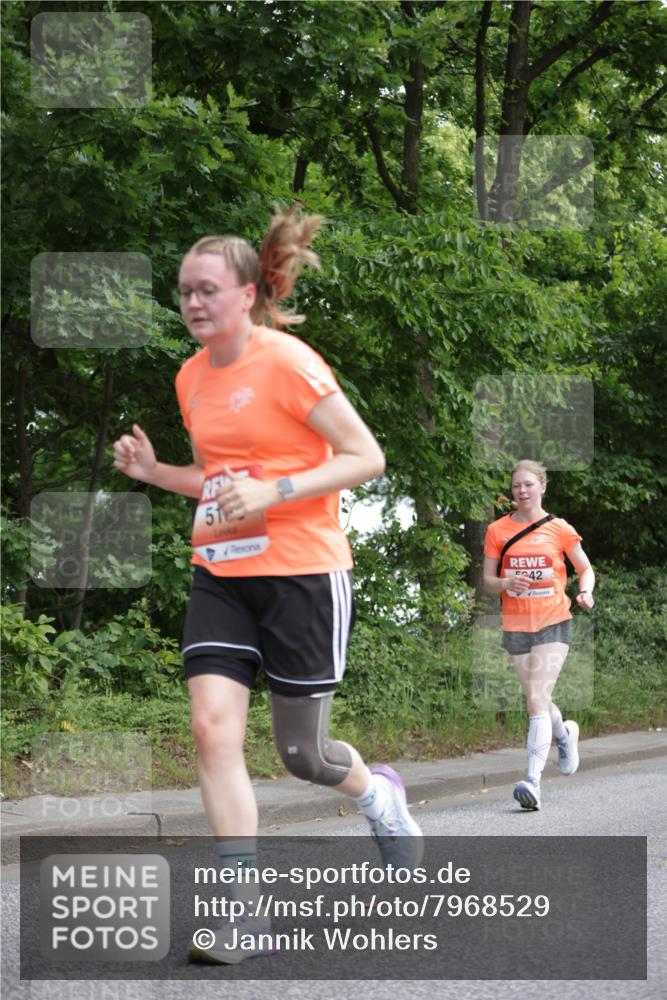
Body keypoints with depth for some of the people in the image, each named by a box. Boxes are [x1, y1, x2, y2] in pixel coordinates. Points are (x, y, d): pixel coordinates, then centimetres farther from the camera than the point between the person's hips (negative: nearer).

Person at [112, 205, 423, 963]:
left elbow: (366, 457, -13)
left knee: (300, 754, 3)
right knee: (212, 725, -12)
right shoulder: (191, 377, 9)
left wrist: (273, 492, -23)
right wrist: (154, 472, 3)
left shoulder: (287, 363, -13)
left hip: (301, 573, -6)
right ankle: (244, 907, -7)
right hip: (221, 576, 6)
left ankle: (380, 797, 39)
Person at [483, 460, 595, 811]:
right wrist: (505, 583, -18)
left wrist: (585, 592, -11)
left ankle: (533, 782, -23)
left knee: (537, 699, -17)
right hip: (515, 624, 3)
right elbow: (487, 581, 5)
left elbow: (585, 568, 10)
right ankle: (565, 734, 48)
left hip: (553, 622, -3)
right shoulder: (497, 530, 4)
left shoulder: (559, 529, 1)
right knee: (537, 700, 13)